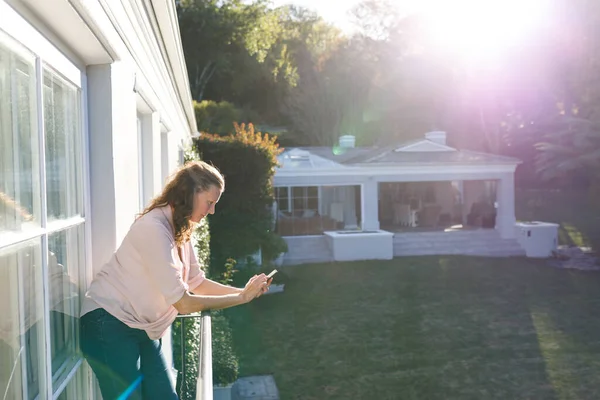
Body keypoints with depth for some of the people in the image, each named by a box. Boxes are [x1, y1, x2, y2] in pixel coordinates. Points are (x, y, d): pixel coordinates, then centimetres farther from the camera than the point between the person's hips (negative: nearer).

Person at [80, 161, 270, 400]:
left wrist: (245, 291, -3)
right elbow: (184, 303, -25)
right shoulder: (153, 228, -25)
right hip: (110, 325, -8)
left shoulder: (180, 229, 3)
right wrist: (242, 298, -18)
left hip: (141, 328, 9)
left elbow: (197, 282, 8)